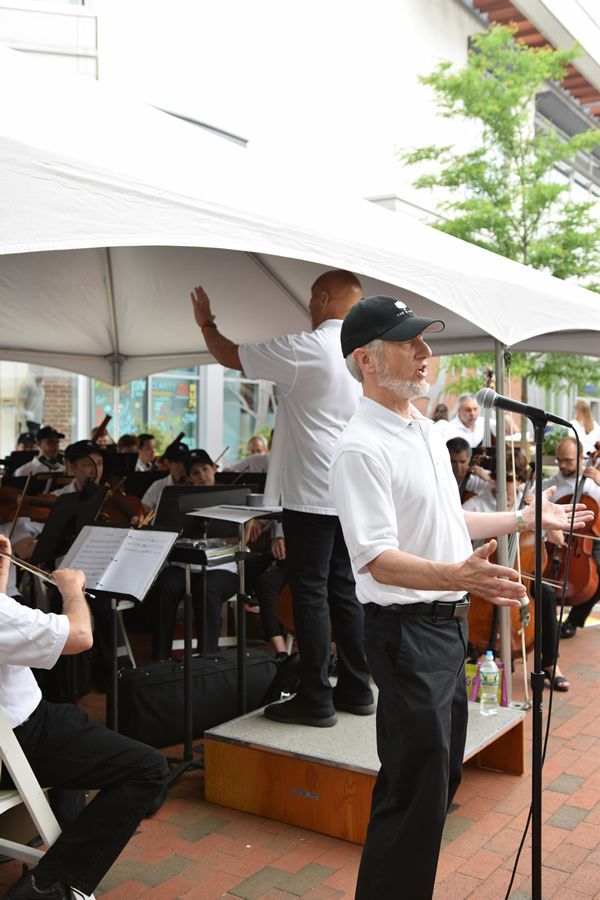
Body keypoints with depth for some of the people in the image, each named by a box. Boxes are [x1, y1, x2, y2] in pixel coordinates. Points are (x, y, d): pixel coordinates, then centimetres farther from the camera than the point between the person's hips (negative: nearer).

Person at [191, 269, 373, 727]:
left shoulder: (305, 348, -11)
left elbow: (231, 356, 0)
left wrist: (207, 322, 16)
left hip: (311, 494, -7)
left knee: (310, 594, -1)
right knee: (343, 590, 14)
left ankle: (315, 699, 5)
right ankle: (356, 689, 21)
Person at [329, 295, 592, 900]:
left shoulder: (428, 432, 10)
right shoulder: (361, 448, -19)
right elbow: (378, 560, -26)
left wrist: (525, 518, 23)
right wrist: (457, 574, -41)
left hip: (449, 623, 10)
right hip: (406, 628, -9)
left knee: (443, 775, 20)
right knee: (415, 788, -2)